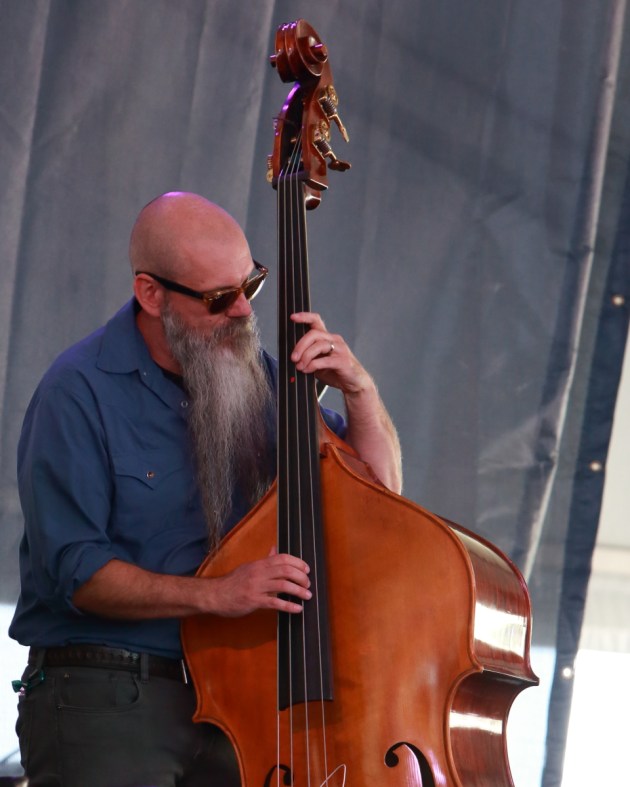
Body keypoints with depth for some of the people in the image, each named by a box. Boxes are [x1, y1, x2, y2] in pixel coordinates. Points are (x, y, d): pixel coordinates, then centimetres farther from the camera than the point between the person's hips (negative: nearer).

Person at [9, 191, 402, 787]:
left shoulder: (255, 376, 8)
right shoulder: (80, 392, -9)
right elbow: (74, 571, -14)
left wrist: (359, 389, -4)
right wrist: (214, 594, -23)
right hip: (104, 697, -5)